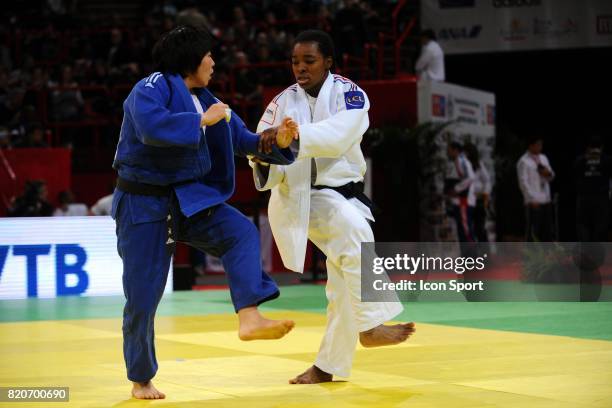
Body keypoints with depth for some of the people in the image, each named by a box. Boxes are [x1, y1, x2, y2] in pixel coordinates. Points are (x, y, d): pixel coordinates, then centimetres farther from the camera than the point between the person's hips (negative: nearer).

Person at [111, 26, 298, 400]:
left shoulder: (207, 101, 9)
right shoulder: (152, 87, -14)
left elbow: (244, 141, 12)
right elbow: (150, 126, -34)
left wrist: (276, 141, -7)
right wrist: (203, 120, -25)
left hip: (189, 198, 6)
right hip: (144, 204, -6)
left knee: (241, 232, -20)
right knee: (143, 295, 0)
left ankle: (249, 319, -30)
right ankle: (141, 380, 17)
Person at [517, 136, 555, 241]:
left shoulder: (543, 158, 16)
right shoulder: (524, 161, -7)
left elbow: (551, 177, 23)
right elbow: (523, 182, -11)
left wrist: (548, 173, -2)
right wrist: (532, 199, -16)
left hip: (546, 200, 7)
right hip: (534, 202, -7)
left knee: (547, 229, 10)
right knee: (532, 230, -5)